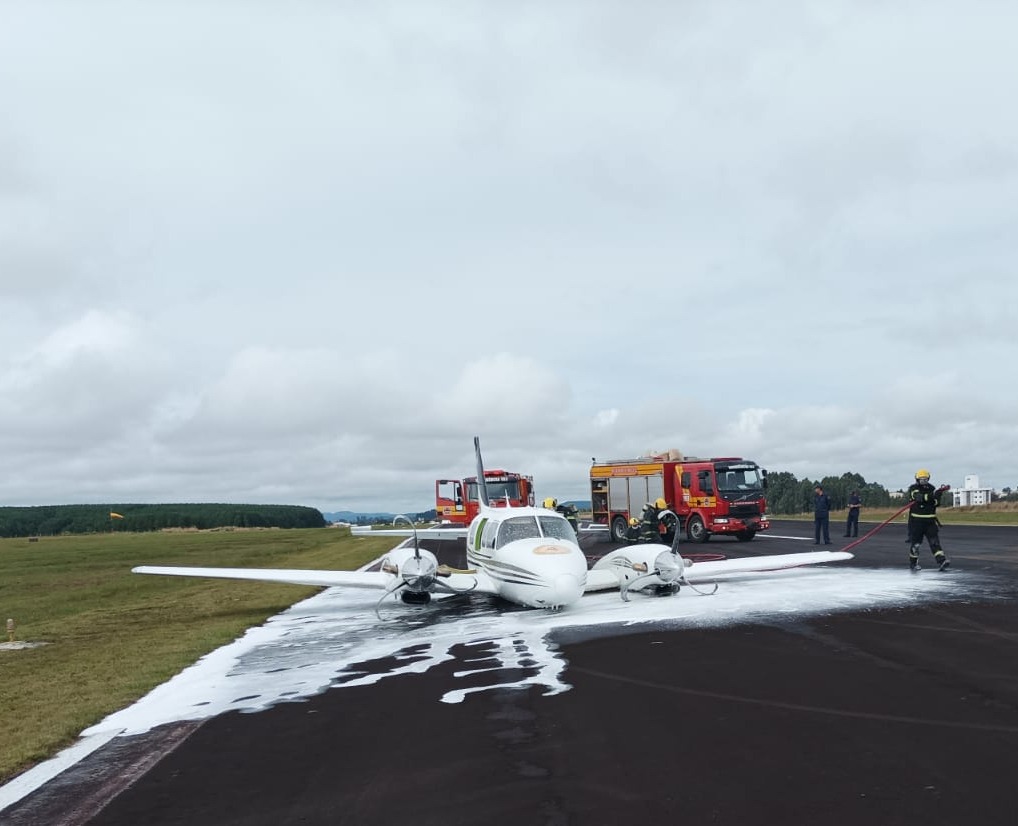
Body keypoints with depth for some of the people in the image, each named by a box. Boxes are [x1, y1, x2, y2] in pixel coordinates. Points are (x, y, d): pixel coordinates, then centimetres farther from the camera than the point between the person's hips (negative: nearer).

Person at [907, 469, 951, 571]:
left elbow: (936, 504, 3)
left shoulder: (931, 488, 8)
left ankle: (941, 561, -16)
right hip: (916, 520, -3)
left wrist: (938, 496, -16)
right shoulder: (913, 488, -6)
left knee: (934, 541, -8)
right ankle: (913, 563, 20)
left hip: (930, 520, 3)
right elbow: (920, 498, -26)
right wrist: (933, 494, -37)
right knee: (915, 542, 5)